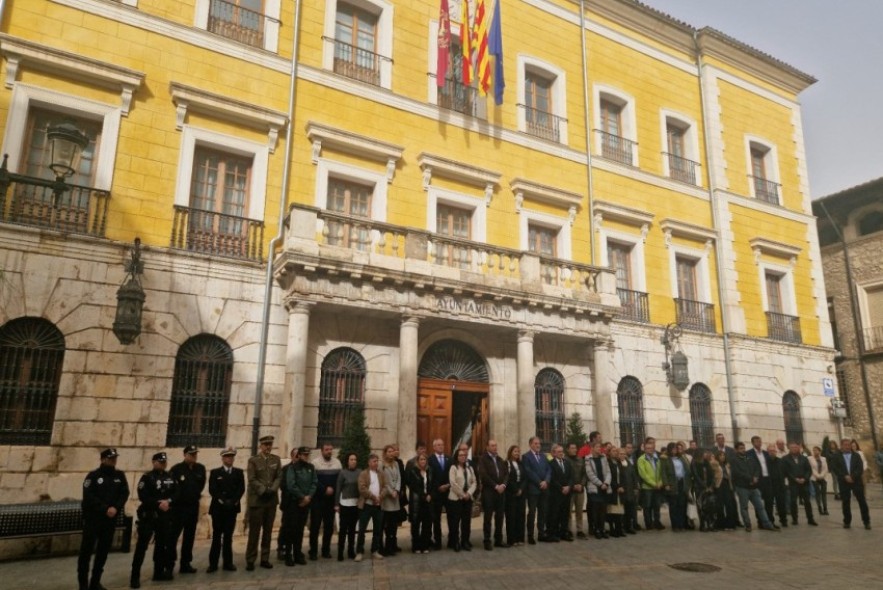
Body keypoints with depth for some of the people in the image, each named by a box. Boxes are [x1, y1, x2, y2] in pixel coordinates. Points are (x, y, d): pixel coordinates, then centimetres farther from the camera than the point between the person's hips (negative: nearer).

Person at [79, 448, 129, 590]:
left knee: (103, 550, 8)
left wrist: (116, 508, -14)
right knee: (87, 549, -2)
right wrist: (105, 509, -17)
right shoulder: (93, 476, -4)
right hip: (93, 518, -4)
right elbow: (89, 497, -12)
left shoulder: (120, 476, 7)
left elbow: (124, 493, 3)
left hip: (111, 519, 4)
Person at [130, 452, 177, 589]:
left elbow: (175, 493, 7)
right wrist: (158, 504, -19)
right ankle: (135, 577, 1)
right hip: (148, 515, -6)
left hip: (165, 516, 6)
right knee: (142, 546, -6)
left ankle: (159, 572, 26)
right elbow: (143, 497, -16)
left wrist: (168, 501, -12)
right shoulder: (147, 477, -8)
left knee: (162, 544, 13)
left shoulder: (169, 477, 8)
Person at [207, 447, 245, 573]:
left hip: (232, 508, 1)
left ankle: (228, 563, 10)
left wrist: (234, 501, -14)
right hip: (218, 508, -1)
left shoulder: (239, 472, 10)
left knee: (228, 536, 5)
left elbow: (241, 489, 1)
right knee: (216, 536, 2)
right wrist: (222, 501, -17)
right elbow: (212, 489, -5)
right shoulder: (215, 472, 5)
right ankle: (213, 564, 7)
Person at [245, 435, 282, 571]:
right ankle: (250, 560, 7)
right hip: (257, 500, -4)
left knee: (268, 531, 8)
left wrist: (272, 490, -10)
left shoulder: (276, 459, 9)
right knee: (254, 532, -2)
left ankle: (265, 559, 15)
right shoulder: (253, 460, -2)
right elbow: (252, 480, -8)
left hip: (272, 499, 4)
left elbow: (279, 477, 6)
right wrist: (263, 490, -17)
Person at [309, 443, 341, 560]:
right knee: (315, 525, -2)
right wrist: (325, 489, -16)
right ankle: (313, 551, 7)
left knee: (329, 526, 7)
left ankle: (326, 550, 17)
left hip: (331, 499, 4)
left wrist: (333, 489, -5)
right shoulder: (315, 462, -6)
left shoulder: (337, 462, 7)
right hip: (317, 499, -4)